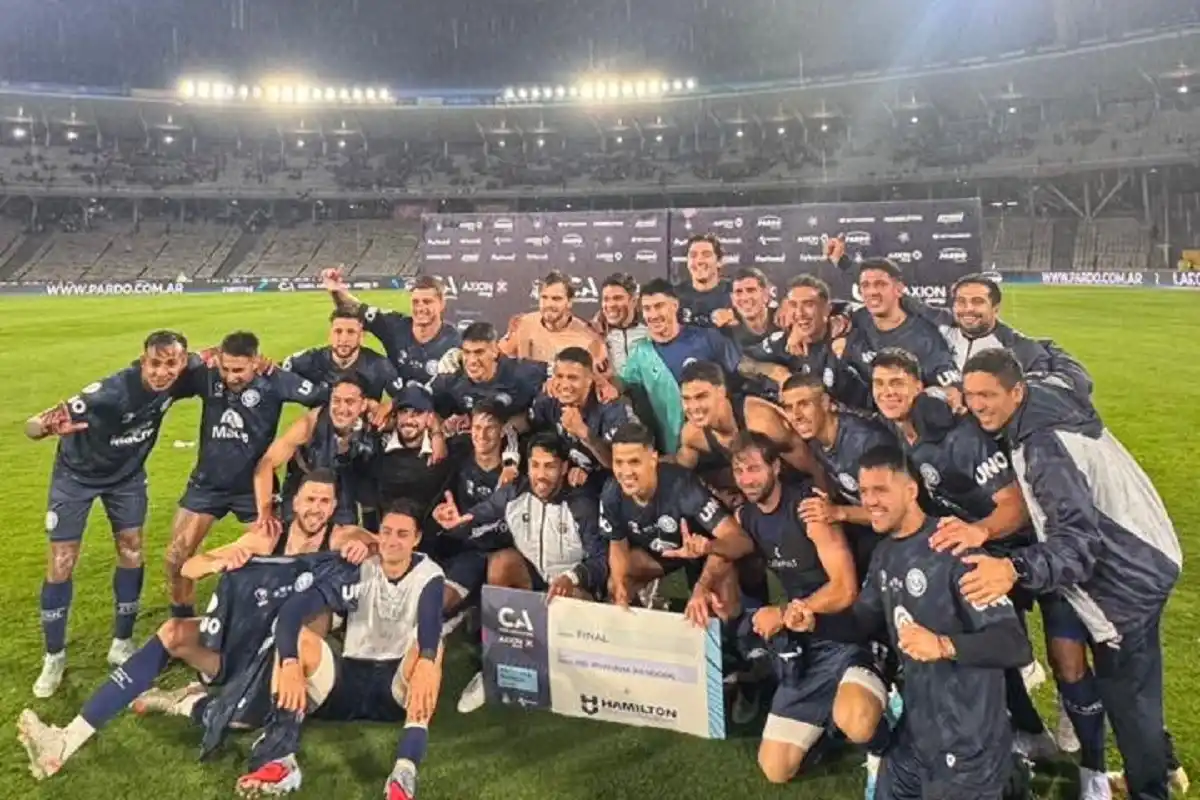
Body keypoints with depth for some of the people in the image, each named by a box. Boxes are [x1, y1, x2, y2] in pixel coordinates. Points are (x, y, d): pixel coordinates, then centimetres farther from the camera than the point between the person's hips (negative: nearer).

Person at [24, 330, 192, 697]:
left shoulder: (180, 378, -25)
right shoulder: (111, 392, -39)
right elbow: (31, 427, -39)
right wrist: (48, 426, -61)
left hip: (126, 473, 4)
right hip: (77, 474, -4)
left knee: (131, 553, 4)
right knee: (61, 564, -2)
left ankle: (122, 644, 19)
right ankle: (54, 657, 14)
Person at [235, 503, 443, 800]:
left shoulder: (428, 575, -4)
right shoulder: (357, 570, -3)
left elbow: (430, 619, -28)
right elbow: (293, 607, -18)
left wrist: (427, 662, -51)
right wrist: (290, 663, -38)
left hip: (399, 689, -2)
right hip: (349, 680, 2)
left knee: (432, 646, -32)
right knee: (297, 637, -21)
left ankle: (406, 771, -49)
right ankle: (281, 759, -37)